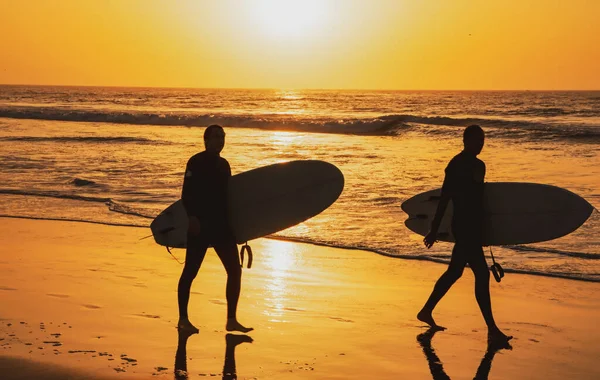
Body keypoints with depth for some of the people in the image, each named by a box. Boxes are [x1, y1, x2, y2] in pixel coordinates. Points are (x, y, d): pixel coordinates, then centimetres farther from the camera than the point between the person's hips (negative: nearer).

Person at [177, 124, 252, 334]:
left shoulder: (223, 164, 15)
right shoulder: (196, 162, -6)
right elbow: (187, 192, -15)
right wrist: (192, 217, -25)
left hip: (221, 225, 7)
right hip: (200, 226, -7)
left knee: (235, 270, 1)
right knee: (190, 271, 1)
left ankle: (232, 320, 6)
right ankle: (183, 319, 10)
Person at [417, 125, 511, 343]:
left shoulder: (479, 165, 13)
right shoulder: (457, 165, -13)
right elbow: (444, 198, -14)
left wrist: (482, 230, 21)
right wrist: (434, 230, -15)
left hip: (473, 227, 9)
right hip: (463, 227, -9)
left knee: (454, 272, 16)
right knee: (482, 274, -10)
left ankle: (426, 312, 29)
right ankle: (492, 329, -8)